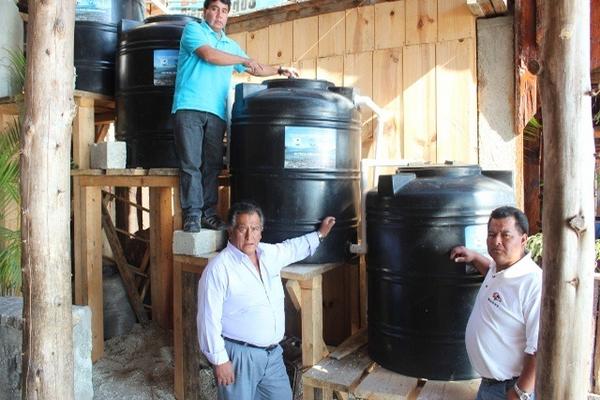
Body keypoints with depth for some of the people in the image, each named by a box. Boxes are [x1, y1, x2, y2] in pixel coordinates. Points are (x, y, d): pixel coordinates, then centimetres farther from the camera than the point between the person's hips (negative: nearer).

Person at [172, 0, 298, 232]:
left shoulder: (231, 45, 25)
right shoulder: (193, 29, 8)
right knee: (191, 164, -6)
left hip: (216, 112, 5)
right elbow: (208, 55, -9)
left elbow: (254, 69, 34)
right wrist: (244, 59, -1)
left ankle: (208, 213, 7)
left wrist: (280, 70, 23)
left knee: (212, 164, 2)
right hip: (189, 107, -5)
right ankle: (192, 214, -3)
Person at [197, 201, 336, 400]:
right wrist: (219, 360, -16)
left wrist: (320, 234, 34)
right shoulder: (219, 268, -17)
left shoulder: (270, 253, 4)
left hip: (273, 353, 7)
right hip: (238, 356, -7)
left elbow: (293, 247, 26)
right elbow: (209, 319, -16)